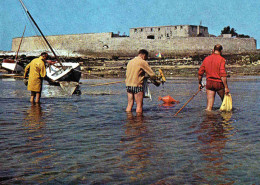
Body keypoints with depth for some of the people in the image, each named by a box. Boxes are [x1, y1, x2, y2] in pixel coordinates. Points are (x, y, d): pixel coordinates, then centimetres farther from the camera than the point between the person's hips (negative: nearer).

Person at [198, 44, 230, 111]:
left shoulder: (206, 59, 6)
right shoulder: (221, 59, -9)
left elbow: (200, 73, 8)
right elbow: (223, 74, -18)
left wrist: (199, 83, 21)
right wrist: (226, 87, -16)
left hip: (209, 83, 4)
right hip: (219, 83, -3)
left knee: (209, 106, 3)